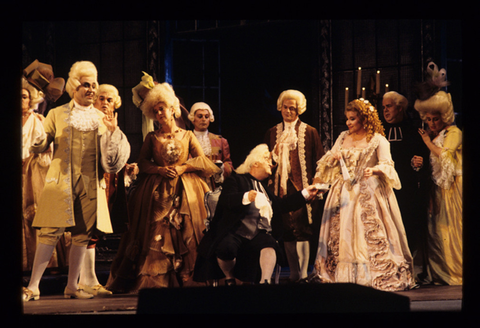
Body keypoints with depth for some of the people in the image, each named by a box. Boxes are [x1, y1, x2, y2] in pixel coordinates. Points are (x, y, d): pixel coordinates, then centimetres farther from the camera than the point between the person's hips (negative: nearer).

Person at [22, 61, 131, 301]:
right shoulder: (57, 115, 9)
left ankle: (72, 286, 11)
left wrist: (113, 132, -3)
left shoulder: (101, 119, 15)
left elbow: (111, 155, 13)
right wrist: (38, 141, -17)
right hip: (61, 181, -3)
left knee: (83, 234, 2)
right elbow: (40, 146, 6)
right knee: (51, 232, -10)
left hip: (90, 183, 3)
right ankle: (33, 286, -9)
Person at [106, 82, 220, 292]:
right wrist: (160, 169, -10)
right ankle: (155, 280, -10)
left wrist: (183, 167, -8)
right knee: (157, 233, -8)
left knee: (185, 234, -7)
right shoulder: (152, 138, 14)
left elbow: (203, 161, 6)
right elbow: (142, 163, 7)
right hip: (157, 192, 0)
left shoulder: (187, 136, 13)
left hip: (185, 191, 0)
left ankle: (186, 278, -6)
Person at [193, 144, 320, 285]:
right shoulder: (236, 179, 10)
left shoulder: (266, 187, 31)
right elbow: (225, 200, -8)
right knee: (226, 248, -34)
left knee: (269, 245, -32)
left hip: (260, 234, 4)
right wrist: (246, 197, -26)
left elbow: (283, 204, 28)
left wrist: (305, 194, 21)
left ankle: (265, 281, -41)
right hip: (236, 231, -4)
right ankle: (229, 278, -5)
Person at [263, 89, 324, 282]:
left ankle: (303, 274, -4)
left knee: (302, 230, -6)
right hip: (281, 187, 3)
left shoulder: (309, 133, 5)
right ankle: (294, 274, 7)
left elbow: (319, 163, 3)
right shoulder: (272, 133, 14)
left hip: (302, 189, -3)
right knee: (287, 232, 1)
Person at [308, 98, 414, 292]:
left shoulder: (377, 140, -2)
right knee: (341, 234, 1)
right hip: (344, 193, 5)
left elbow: (387, 164, -13)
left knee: (371, 234, -11)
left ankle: (369, 277, -9)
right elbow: (328, 161, 20)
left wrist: (375, 169, -33)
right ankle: (342, 276, 4)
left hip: (368, 194, -5)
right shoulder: (343, 138, 14)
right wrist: (333, 158, -3)